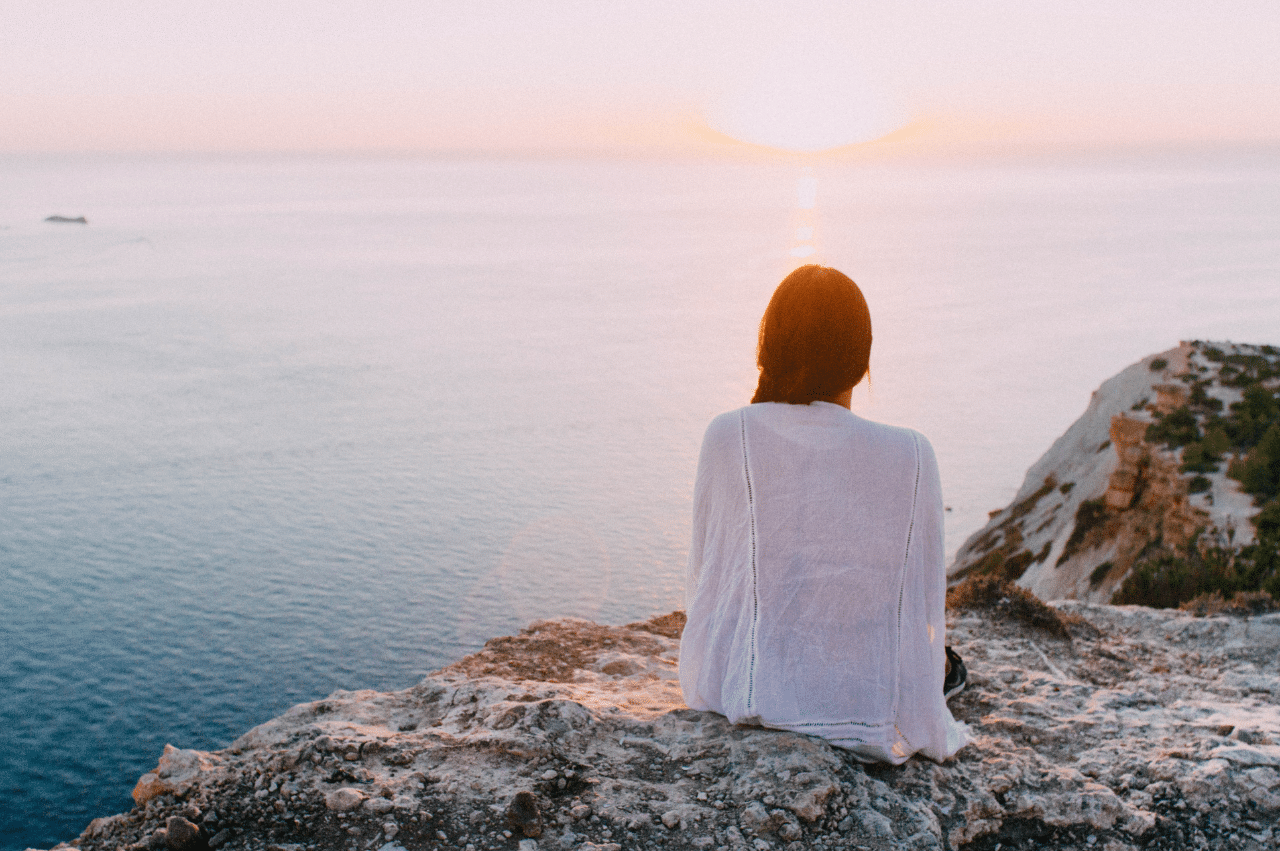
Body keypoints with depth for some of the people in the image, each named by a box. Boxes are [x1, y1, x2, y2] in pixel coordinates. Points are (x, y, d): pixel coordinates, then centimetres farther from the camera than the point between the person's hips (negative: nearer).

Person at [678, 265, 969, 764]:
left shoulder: (728, 437, -12)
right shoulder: (911, 458, -12)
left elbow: (705, 574, 0)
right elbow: (923, 603, -4)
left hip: (735, 691, 1)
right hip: (866, 710, 0)